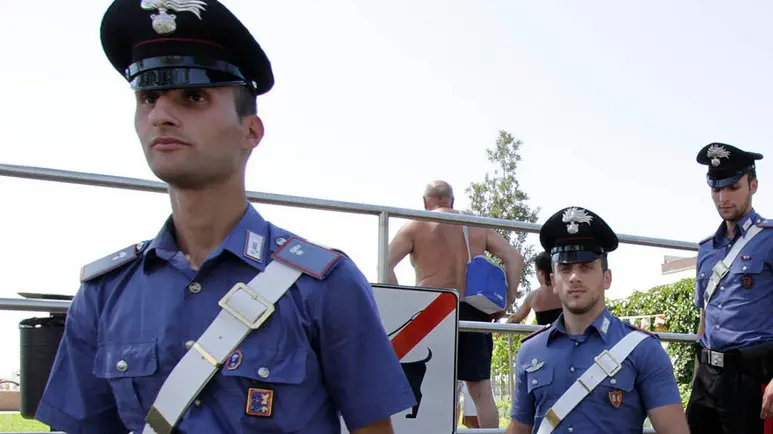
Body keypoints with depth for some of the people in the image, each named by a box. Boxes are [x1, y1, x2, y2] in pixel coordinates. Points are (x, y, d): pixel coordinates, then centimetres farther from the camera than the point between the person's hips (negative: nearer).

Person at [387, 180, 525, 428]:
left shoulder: (416, 227, 5)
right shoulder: (478, 226, 12)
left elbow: (386, 264, -7)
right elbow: (515, 259, 4)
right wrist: (505, 303, 5)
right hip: (473, 312, 3)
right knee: (481, 390, 8)